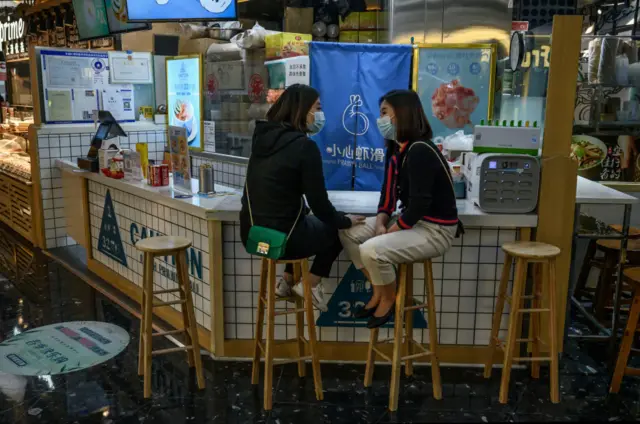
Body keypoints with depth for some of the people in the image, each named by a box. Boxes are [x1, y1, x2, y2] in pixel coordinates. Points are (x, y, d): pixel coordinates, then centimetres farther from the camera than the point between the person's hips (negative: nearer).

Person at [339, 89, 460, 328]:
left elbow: (420, 203, -26)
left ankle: (388, 299, 3)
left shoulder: (420, 151, -23)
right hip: (408, 218, 10)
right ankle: (378, 292, 14)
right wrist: (380, 222, -9)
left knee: (373, 250, -28)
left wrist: (389, 232, -18)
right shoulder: (396, 148, 6)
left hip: (434, 229, -10)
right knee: (348, 233, 2)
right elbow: (389, 191, 7)